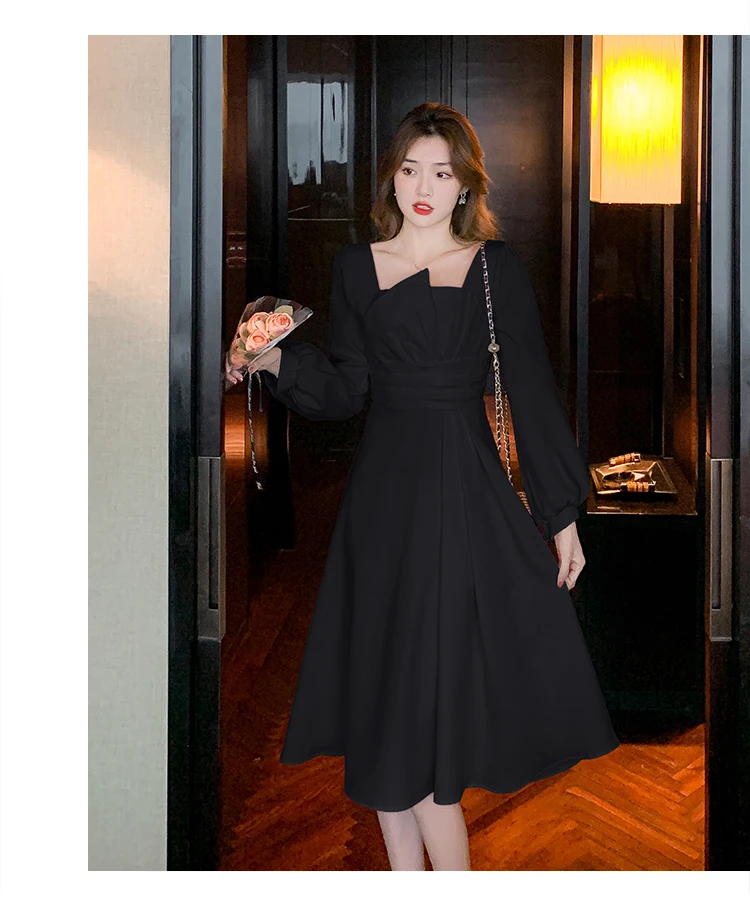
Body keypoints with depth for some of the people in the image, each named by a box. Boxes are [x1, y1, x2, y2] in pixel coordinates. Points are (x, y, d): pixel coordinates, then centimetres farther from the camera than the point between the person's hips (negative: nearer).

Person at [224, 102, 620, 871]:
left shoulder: (497, 267, 1)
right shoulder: (356, 266, 8)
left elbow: (532, 391, 1)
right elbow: (346, 390, 8)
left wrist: (563, 514, 0)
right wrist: (279, 361, -10)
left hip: (464, 489, -3)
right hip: (385, 488, 3)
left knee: (429, 687, -3)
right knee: (387, 687, 6)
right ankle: (408, 869, 19)